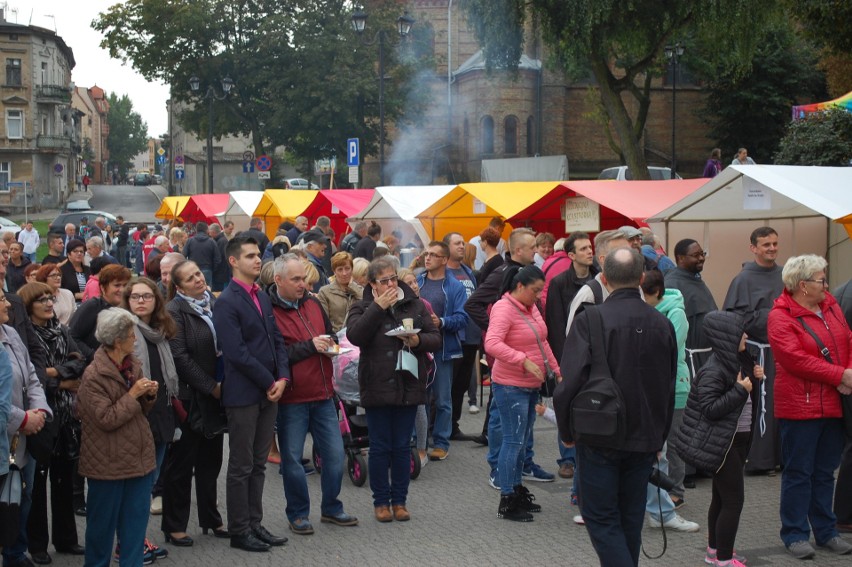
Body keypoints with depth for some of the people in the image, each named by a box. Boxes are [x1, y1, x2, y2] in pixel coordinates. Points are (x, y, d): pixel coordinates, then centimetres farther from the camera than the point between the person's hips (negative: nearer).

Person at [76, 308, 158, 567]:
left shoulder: (133, 364, 7)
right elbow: (106, 419, -19)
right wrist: (132, 394, -19)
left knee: (136, 519, 9)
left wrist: (149, 395, -4)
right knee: (103, 522, 7)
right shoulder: (93, 376, -15)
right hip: (108, 463, -6)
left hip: (139, 456, 6)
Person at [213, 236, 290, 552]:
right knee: (241, 466, 3)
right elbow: (236, 353, -19)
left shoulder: (262, 297, 12)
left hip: (270, 392, 7)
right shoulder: (227, 303, -13)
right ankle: (239, 531, 12)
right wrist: (269, 382, -13)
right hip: (243, 394, -7)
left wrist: (282, 378, -1)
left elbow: (276, 339, 13)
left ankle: (254, 524, 22)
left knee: (259, 464, 13)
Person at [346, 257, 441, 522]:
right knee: (380, 447, 5)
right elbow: (354, 335, -19)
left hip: (409, 387, 2)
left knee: (402, 447, 8)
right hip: (377, 388, -2)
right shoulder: (363, 308, 0)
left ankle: (399, 500, 19)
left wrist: (418, 340, -14)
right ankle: (381, 501, 16)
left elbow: (436, 338, 7)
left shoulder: (415, 305, 7)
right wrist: (378, 308, -20)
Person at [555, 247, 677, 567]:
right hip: (645, 441, 5)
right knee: (630, 519, 17)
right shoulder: (662, 324, 1)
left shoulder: (590, 321, -15)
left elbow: (571, 382, -17)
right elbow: (669, 388, 9)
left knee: (601, 518, 3)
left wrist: (567, 432, -2)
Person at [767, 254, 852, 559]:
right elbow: (797, 360, -21)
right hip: (799, 406, -7)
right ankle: (795, 534, 11)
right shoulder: (781, 317, -13)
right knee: (798, 472, 2)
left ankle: (826, 531, 25)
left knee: (825, 472, 15)